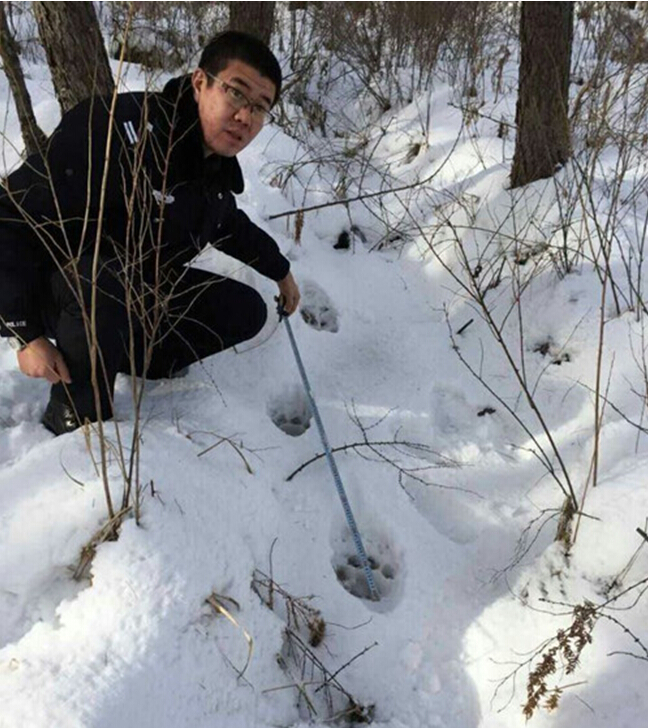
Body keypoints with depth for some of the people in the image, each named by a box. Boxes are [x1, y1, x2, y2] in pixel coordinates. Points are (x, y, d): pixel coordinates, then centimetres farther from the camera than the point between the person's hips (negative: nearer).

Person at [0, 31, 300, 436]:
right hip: (65, 291, -7)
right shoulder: (119, 129, -32)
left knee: (246, 312, 1)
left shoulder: (217, 166, -5)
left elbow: (231, 225, 20)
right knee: (107, 282, -41)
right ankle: (75, 413, -14)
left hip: (149, 290, 7)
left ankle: (134, 359, 14)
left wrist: (280, 270, 26)